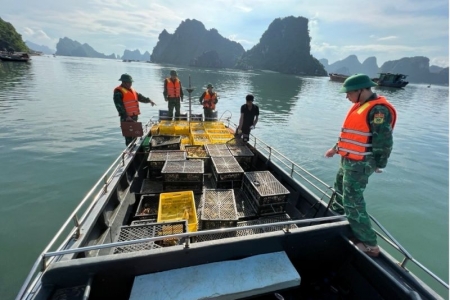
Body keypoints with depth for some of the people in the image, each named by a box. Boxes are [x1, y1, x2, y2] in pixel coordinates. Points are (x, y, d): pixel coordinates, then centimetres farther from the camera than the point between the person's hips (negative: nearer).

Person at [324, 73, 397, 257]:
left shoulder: (379, 109, -19)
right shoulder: (360, 106, 11)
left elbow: (384, 141, -21)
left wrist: (378, 164, -17)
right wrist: (336, 148, 21)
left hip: (359, 164, -10)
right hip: (348, 160, 10)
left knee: (352, 201, -5)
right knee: (340, 188, 27)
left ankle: (369, 244, 8)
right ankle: (337, 213, 52)